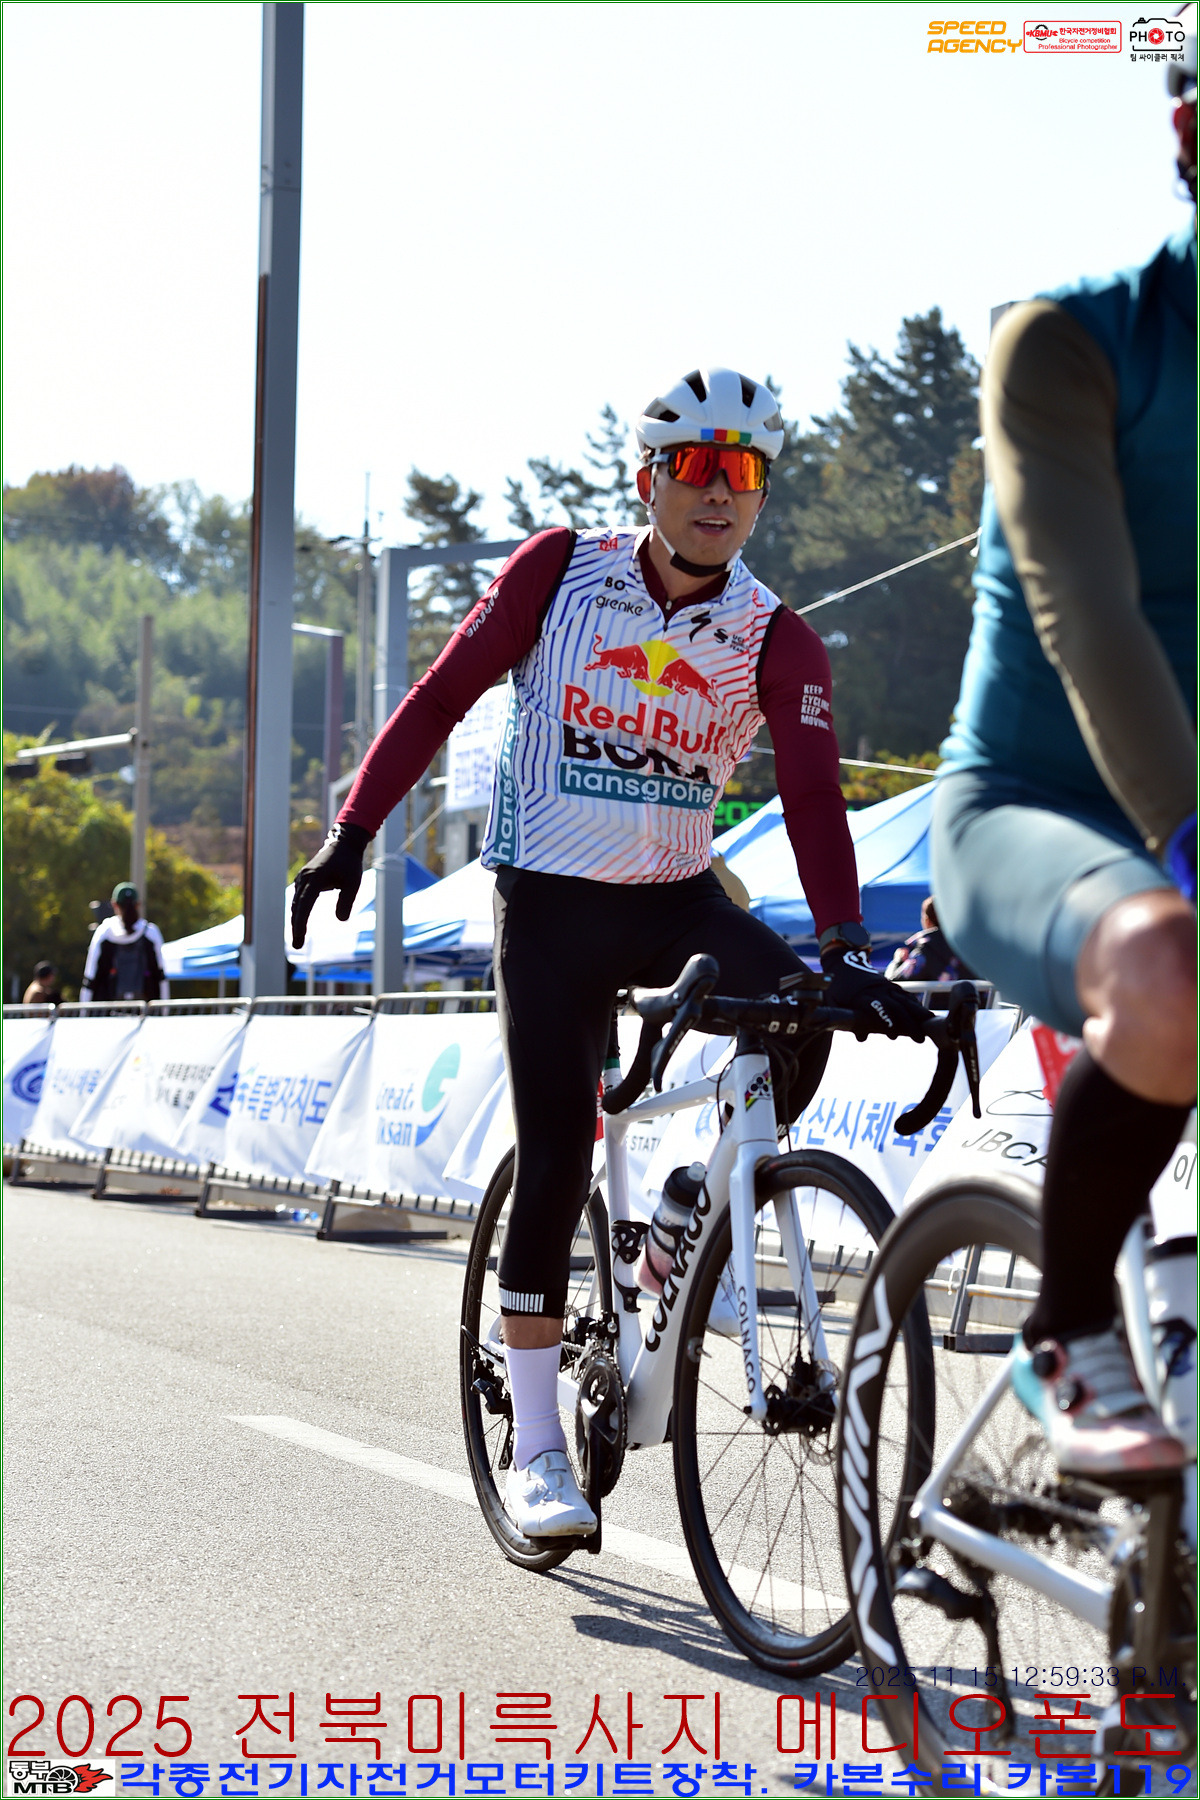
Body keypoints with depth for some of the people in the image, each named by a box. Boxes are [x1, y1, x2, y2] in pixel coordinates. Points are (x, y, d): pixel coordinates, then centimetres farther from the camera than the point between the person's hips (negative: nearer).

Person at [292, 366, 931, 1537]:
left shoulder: (774, 641, -7)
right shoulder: (560, 571, -8)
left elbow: (812, 797, -18)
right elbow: (444, 694, -5)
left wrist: (844, 944, -33)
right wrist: (353, 831, -13)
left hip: (677, 899, 2)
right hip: (550, 902, -2)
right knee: (555, 1159, -9)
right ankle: (535, 1447, 3)